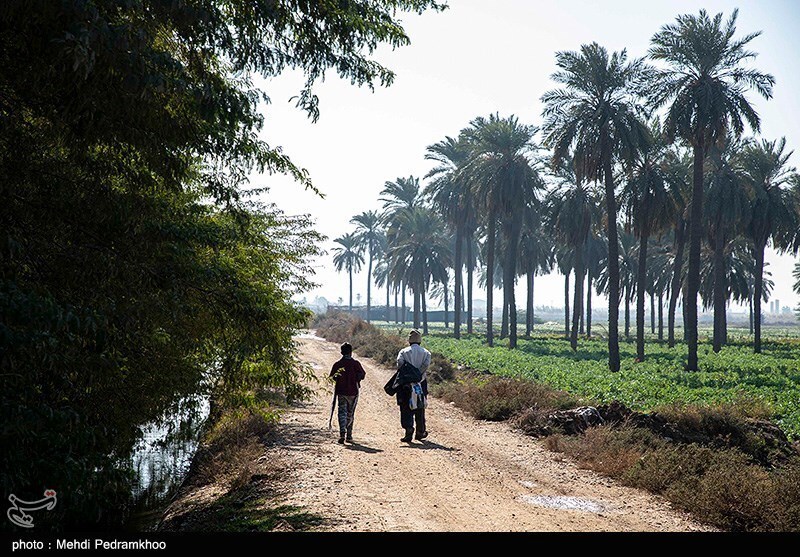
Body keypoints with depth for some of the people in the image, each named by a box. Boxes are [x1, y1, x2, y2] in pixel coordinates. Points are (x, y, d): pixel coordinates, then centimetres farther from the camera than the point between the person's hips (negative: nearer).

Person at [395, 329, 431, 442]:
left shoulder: (403, 352, 2)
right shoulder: (425, 353, 4)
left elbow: (400, 363, -15)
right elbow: (426, 365, -13)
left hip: (406, 383, -1)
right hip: (421, 383, 2)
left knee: (406, 408, 1)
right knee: (420, 409, 14)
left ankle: (409, 428, -18)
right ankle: (420, 432, 22)